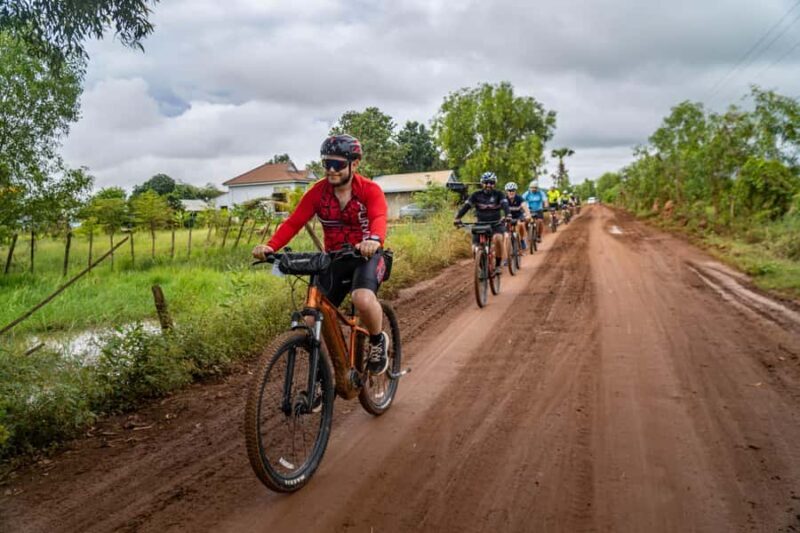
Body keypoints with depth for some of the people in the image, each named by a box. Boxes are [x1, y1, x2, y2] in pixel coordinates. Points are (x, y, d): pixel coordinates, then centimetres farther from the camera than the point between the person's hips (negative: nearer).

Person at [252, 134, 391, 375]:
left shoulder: (370, 190, -13)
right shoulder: (318, 191, -4)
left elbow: (378, 219, -31)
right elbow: (293, 222, -13)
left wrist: (374, 240, -55)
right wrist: (270, 246, -31)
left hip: (366, 256, -3)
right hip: (334, 259, 4)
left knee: (363, 299, -34)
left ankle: (378, 341, -2)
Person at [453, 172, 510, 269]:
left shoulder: (498, 194, -6)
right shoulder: (476, 195, -5)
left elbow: (505, 205, -23)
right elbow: (466, 206, -15)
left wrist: (507, 215, -45)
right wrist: (457, 218, -32)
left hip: (496, 224, -2)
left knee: (498, 239, -32)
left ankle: (498, 265, -15)